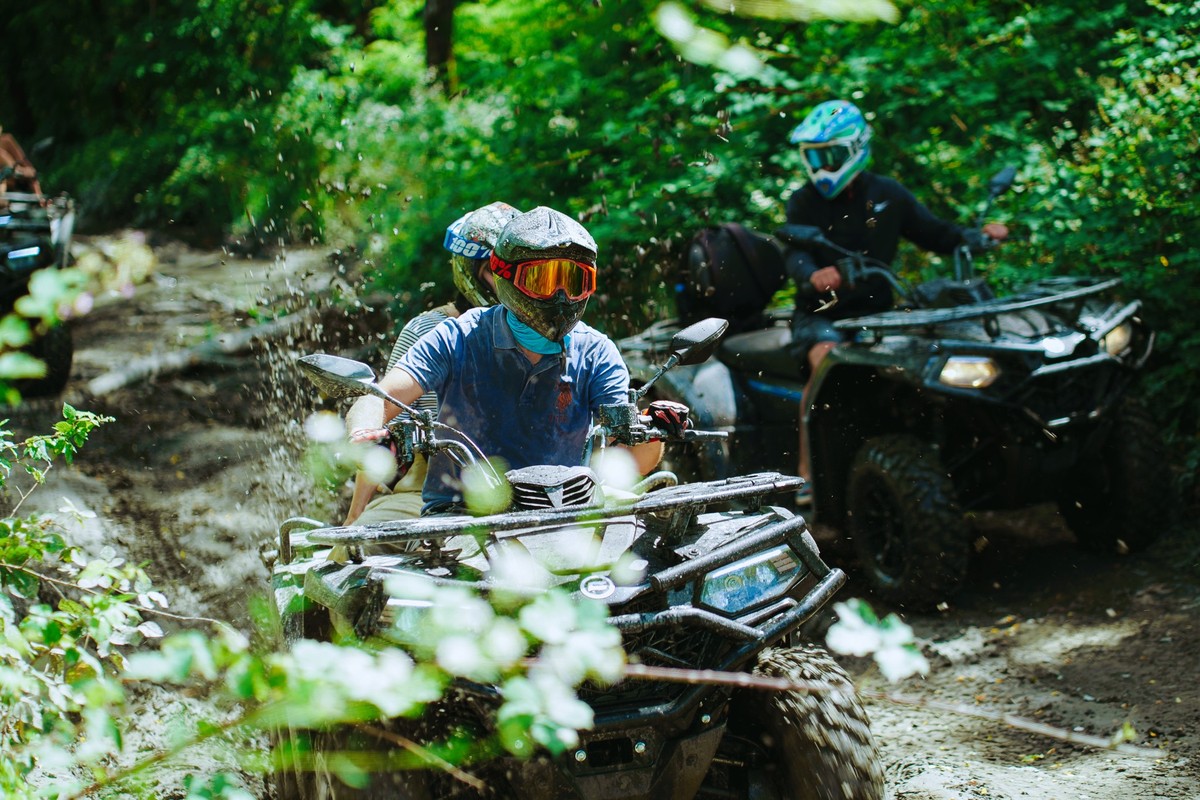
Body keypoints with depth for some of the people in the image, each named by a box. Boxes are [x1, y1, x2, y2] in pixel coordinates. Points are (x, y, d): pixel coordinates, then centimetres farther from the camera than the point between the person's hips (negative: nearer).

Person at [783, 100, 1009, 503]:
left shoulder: (887, 194, 8)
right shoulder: (804, 201, 0)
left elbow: (936, 234, 12)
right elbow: (794, 255, -16)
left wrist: (981, 235, -6)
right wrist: (813, 274, -40)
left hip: (876, 313, 3)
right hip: (821, 316, -3)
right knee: (827, 361, -34)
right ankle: (807, 473, -30)